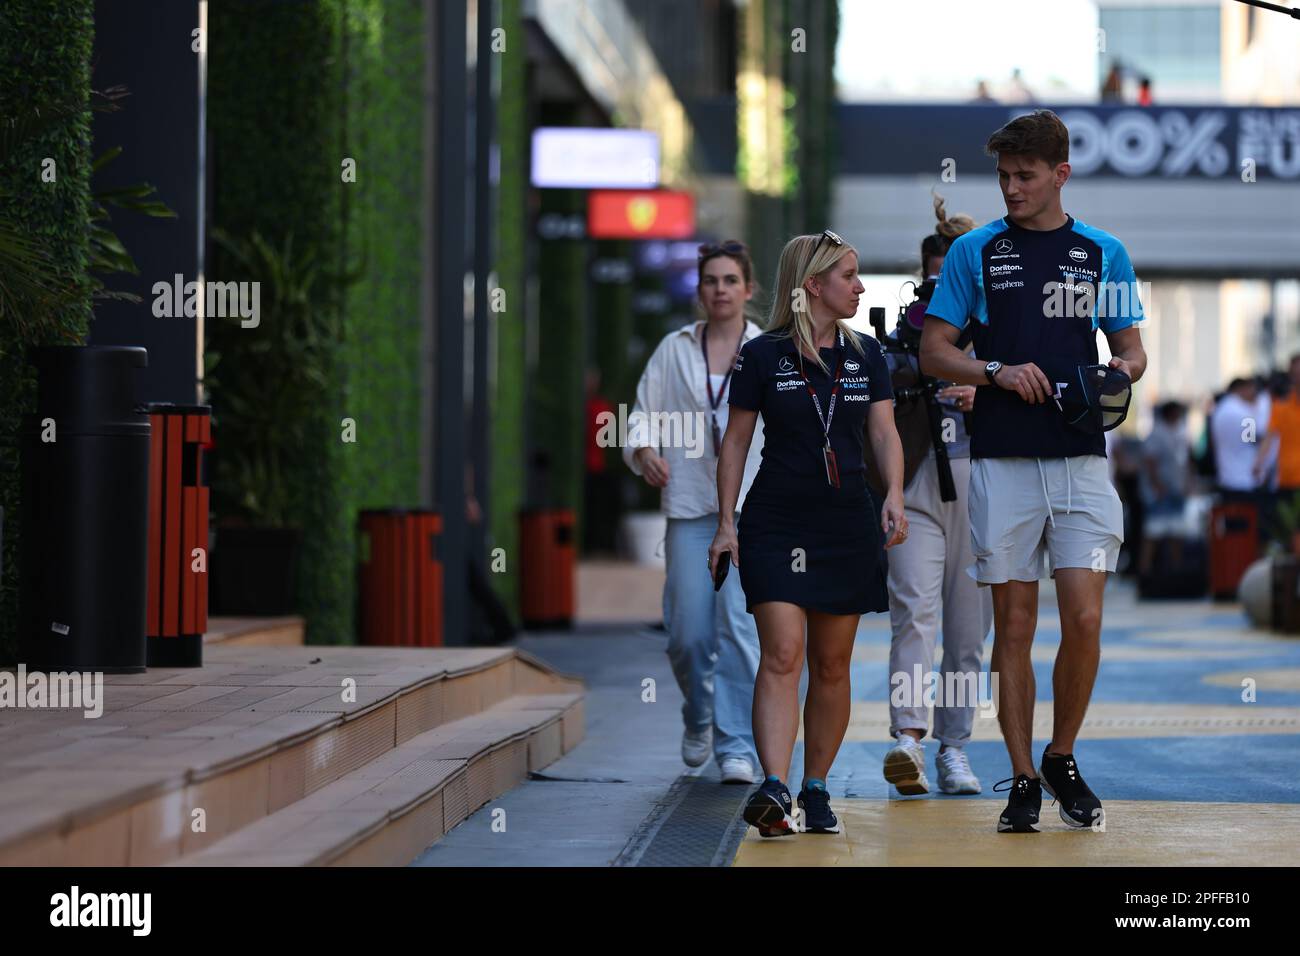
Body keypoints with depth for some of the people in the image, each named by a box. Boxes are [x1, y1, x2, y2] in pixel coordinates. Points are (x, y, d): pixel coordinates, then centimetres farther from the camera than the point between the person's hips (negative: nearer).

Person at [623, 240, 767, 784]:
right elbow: (642, 416, 7)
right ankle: (698, 720, 30)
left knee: (739, 625, -15)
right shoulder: (674, 350, 9)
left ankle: (737, 748, -9)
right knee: (688, 633, 1)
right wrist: (644, 451, -14)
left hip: (751, 506, -2)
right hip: (689, 505, 2)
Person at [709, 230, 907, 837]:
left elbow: (884, 432, 4)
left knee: (831, 665, 7)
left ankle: (815, 790, 16)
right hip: (776, 524, -4)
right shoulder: (762, 355, -1)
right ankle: (773, 791, -23)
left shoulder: (865, 355, 10)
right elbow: (735, 442, 2)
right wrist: (726, 523, -3)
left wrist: (894, 496, -13)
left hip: (848, 524, 4)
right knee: (781, 656, -15)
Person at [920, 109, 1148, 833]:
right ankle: (1024, 781, 10)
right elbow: (935, 350, 7)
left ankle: (1063, 760, 13)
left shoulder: (1104, 253, 9)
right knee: (1015, 625, 1)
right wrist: (999, 372, -10)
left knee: (1085, 618, -8)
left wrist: (1123, 372, -8)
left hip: (1082, 459, 0)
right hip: (1003, 461, 0)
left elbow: (1133, 348, 15)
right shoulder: (976, 251, 7)